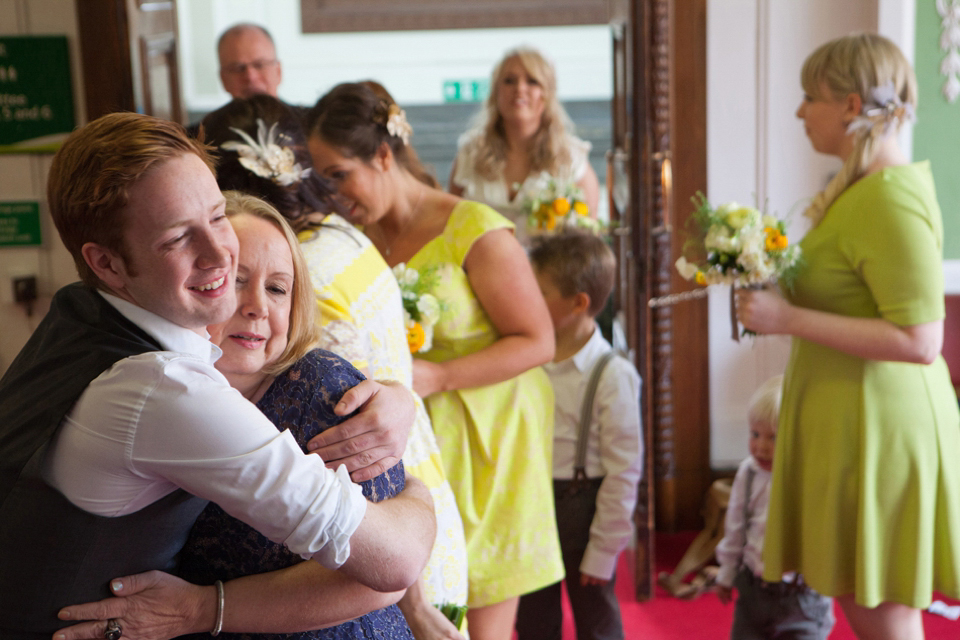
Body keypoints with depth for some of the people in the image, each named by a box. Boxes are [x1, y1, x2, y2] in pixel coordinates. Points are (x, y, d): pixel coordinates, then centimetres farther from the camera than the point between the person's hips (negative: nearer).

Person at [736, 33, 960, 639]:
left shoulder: (890, 200, -20)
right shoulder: (869, 184, 12)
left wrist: (788, 319, -23)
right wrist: (775, 289, 11)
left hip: (876, 426, -10)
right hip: (851, 421, 10)